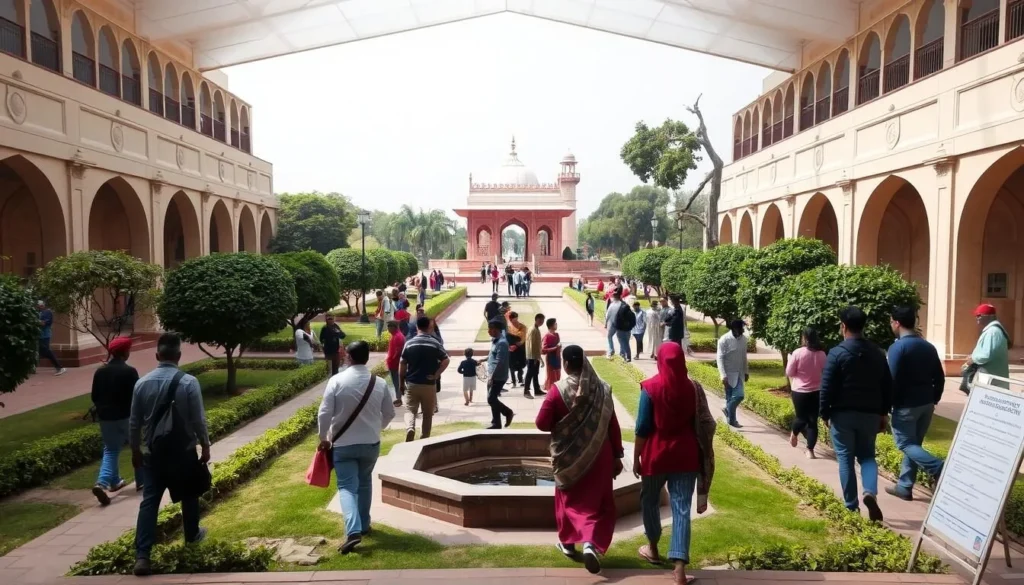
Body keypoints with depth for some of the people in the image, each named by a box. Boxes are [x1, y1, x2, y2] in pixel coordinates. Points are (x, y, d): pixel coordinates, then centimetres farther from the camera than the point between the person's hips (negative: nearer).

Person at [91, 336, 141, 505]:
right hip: (126, 416, -4)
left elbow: (94, 397, 8)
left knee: (110, 450, 16)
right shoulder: (129, 371, -14)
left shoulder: (100, 371, 3)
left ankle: (102, 483, 3)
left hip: (106, 418, 4)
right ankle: (141, 481, 22)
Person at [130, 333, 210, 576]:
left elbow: (134, 422, 3)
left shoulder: (142, 383, -4)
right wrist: (205, 446, 2)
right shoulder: (188, 382, -15)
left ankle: (142, 556, -4)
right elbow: (198, 419, -12)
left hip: (152, 452, 2)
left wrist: (135, 450, 16)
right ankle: (192, 534, 40)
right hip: (183, 451, -2)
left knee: (149, 501, 3)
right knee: (189, 495, 20)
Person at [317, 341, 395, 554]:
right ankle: (363, 525, 30)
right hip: (371, 443, 3)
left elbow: (324, 414, -13)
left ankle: (353, 531, -16)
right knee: (365, 483, 22)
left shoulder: (336, 381, -12)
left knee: (347, 487, 1)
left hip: (342, 444, -3)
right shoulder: (380, 383, -5)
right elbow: (389, 413, 6)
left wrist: (324, 438, 3)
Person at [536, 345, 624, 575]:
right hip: (599, 454, 1)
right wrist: (618, 455, 6)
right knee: (598, 502, 10)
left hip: (569, 455, -1)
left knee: (570, 498, 20)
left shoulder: (559, 390, -15)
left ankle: (568, 542, 31)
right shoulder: (602, 388, -6)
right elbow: (613, 425, -2)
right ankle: (591, 542, -10)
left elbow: (542, 423, -13)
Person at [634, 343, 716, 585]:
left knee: (649, 500, 21)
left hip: (656, 454, -2)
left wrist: (636, 457, -1)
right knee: (682, 508, 2)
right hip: (685, 455, 2)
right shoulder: (693, 388, -2)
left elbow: (642, 427, -10)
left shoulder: (650, 387, -12)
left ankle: (653, 549, 36)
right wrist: (699, 456, 13)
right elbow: (703, 426, 2)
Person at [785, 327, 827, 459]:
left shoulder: (797, 353, -13)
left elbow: (789, 373, -5)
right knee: (813, 420, 5)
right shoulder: (821, 354, -3)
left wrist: (789, 360, 11)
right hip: (817, 391, 2)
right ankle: (810, 451, 5)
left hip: (799, 391, -2)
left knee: (801, 417, 17)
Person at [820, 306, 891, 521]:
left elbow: (827, 388, -12)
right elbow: (887, 386, 10)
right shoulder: (877, 353, 4)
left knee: (846, 459, 6)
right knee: (867, 455, 16)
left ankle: (851, 506, 9)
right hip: (870, 414, 4)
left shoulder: (837, 353, -12)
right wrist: (884, 413, 18)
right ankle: (870, 492, -7)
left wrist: (825, 414, -2)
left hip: (842, 414, -4)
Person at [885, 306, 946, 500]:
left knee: (905, 444, 2)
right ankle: (904, 487, 18)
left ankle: (940, 470, -17)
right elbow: (940, 378, 10)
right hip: (926, 404, 8)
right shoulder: (929, 346, 8)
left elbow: (892, 380, -18)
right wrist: (934, 400, 19)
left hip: (906, 405, -7)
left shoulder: (897, 347, -15)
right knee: (914, 444, 13)